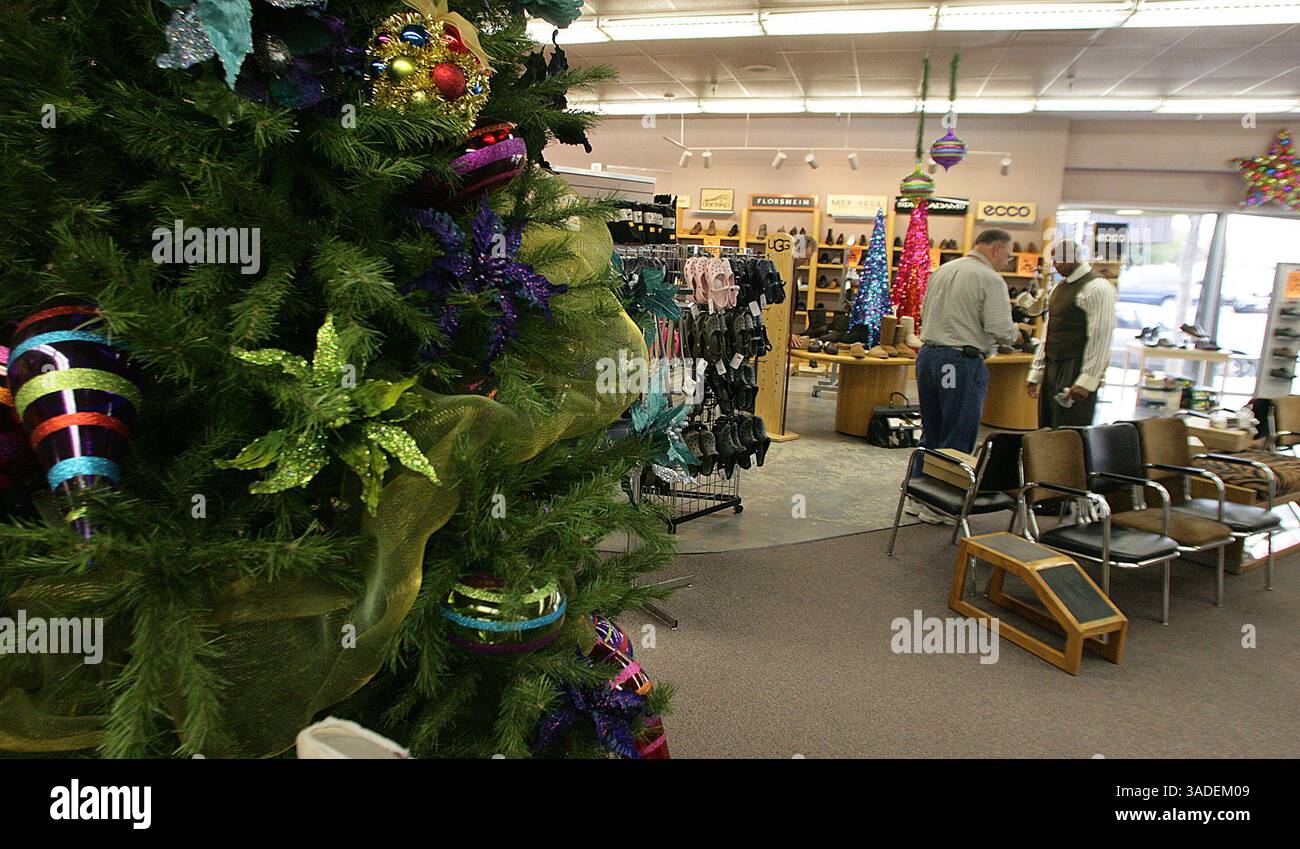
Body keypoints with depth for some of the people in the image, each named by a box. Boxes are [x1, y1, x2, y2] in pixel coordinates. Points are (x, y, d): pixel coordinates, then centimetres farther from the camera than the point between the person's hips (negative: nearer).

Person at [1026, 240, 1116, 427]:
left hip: (1075, 370, -8)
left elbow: (1101, 338, -16)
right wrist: (1036, 373, 16)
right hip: (1052, 368, 9)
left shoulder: (1097, 287, -10)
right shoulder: (1059, 287, 17)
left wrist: (1087, 381, -21)